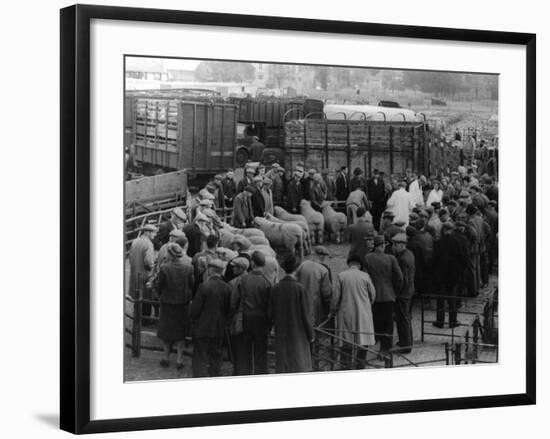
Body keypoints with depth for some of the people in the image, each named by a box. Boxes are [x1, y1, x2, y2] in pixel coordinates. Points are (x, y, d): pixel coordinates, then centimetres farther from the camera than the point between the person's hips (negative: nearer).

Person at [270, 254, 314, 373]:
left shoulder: (275, 288, -5)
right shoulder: (299, 288, -14)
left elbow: (271, 313, 2)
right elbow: (306, 313, -9)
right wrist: (310, 334, 0)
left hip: (281, 333, 3)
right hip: (298, 332, -3)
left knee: (282, 367, 9)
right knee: (299, 364, 5)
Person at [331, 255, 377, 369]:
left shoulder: (341, 276, -2)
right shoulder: (365, 276, -1)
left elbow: (336, 297, -2)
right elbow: (373, 295, 6)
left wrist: (332, 311, 12)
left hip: (346, 314, 0)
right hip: (363, 315, 0)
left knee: (346, 345, 4)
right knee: (363, 344, 7)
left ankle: (346, 369, 5)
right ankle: (360, 368, 10)